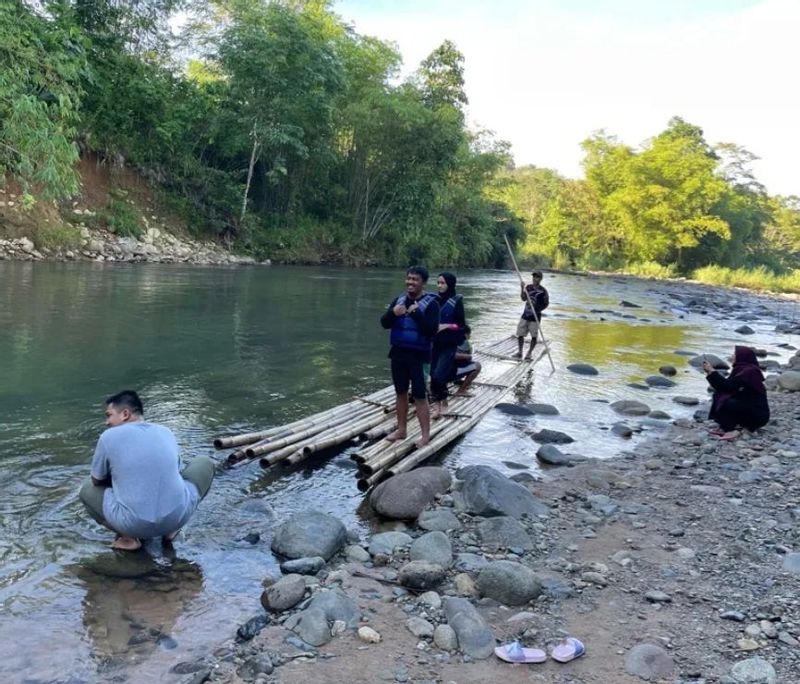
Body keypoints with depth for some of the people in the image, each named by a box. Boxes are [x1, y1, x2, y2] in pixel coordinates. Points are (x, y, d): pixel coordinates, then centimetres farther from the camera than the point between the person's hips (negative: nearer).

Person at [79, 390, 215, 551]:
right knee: (205, 463, 28)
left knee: (87, 490, 28)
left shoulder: (109, 437, 1)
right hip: (177, 517, 2)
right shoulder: (166, 432, 12)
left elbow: (97, 481, 14)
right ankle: (170, 530, 20)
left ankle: (128, 538, 8)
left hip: (134, 524, -1)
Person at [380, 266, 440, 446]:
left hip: (419, 356, -6)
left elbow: (432, 330, -17)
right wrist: (393, 313, -17)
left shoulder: (431, 303, -9)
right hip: (398, 353, 6)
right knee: (400, 393, 15)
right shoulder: (399, 299, 7)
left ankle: (425, 435, 5)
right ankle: (401, 429, 27)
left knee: (420, 396, -4)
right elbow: (384, 323, 3)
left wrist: (417, 314, -25)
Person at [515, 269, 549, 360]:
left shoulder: (543, 291, -9)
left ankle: (529, 353, 15)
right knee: (520, 334, 5)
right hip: (525, 315, 4)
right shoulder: (528, 287, 4)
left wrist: (538, 310, -11)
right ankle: (520, 352, 21)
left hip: (535, 317, -4)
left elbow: (546, 304, -2)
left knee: (534, 336, 0)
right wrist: (522, 289, -11)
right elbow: (523, 299, 1)